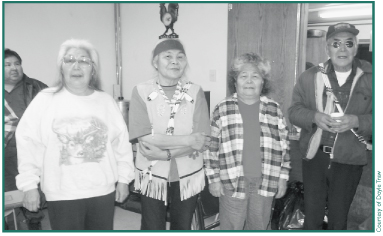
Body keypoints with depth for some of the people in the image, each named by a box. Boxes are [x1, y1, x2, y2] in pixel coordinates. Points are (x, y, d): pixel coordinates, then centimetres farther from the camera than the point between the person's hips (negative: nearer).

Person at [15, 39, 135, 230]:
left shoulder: (106, 101, 2)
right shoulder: (45, 100, -4)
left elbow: (121, 142, 5)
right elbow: (27, 142, -3)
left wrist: (123, 178, 4)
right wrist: (29, 184, -5)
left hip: (104, 191, 2)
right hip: (62, 194, -2)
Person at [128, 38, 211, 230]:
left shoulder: (195, 92, -4)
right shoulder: (141, 91, -8)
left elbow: (202, 141, -11)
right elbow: (145, 138, -17)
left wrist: (164, 153, -20)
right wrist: (188, 140, -19)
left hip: (187, 175, 2)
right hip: (152, 175, -2)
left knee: (182, 228, 18)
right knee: (152, 228, 11)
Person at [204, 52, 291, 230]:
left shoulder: (274, 109, 2)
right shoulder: (222, 109, -4)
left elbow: (284, 146, 6)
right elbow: (211, 147, -2)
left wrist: (283, 177, 4)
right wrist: (213, 178, -3)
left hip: (265, 183, 2)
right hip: (232, 183, -2)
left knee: (260, 227, 19)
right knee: (231, 228, 10)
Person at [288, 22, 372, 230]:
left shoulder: (369, 79, -3)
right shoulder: (309, 77, 0)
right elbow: (294, 110, 0)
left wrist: (357, 121, -22)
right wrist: (314, 117, -19)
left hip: (349, 160, 0)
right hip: (314, 157, 0)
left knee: (339, 218, 16)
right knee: (312, 215, 12)